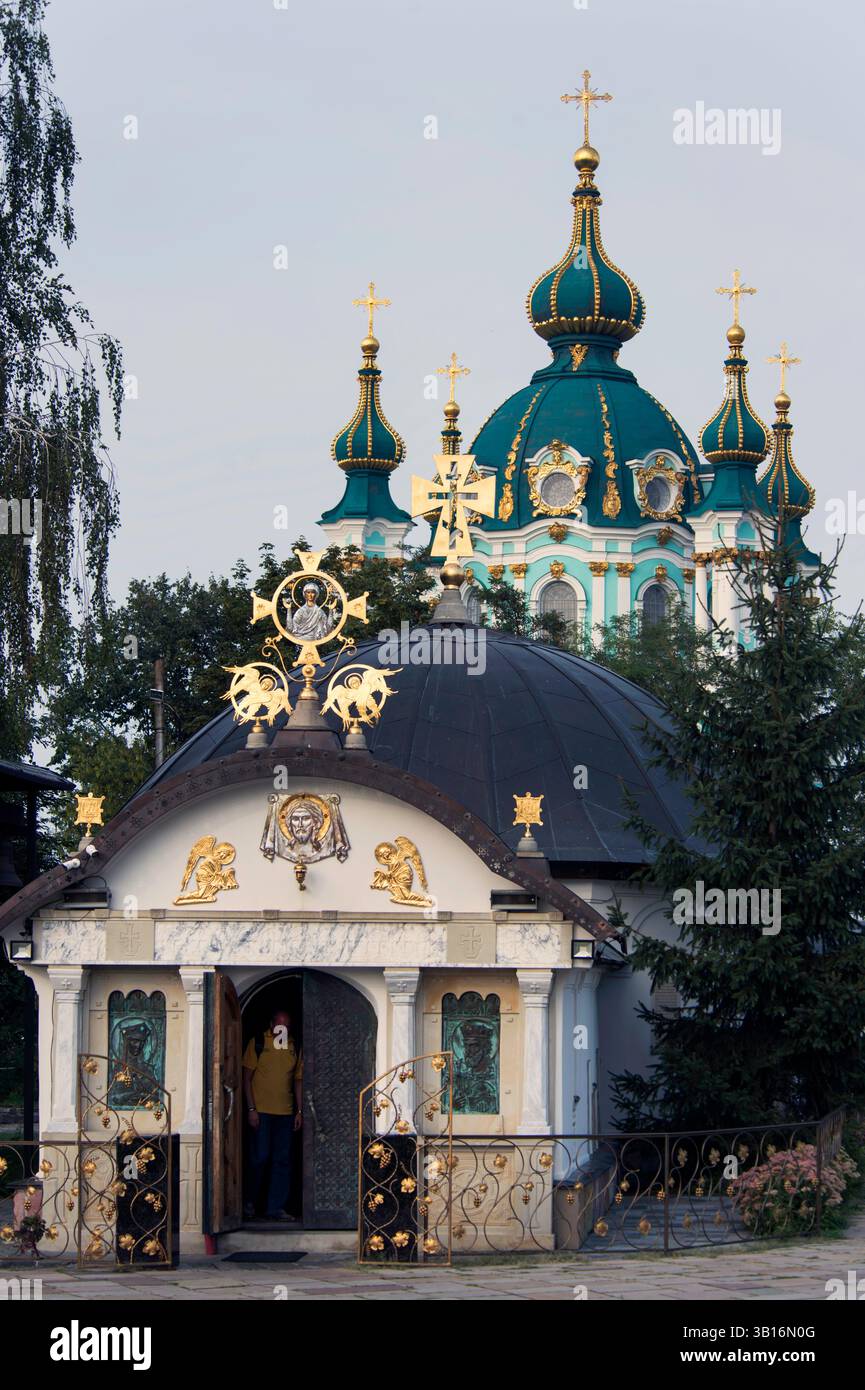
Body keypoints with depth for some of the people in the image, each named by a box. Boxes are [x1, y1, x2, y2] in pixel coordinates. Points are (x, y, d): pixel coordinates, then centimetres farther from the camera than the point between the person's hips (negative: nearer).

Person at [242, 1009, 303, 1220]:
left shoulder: (294, 1048, 11)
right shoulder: (257, 1043, 0)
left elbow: (298, 1080, 16)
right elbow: (247, 1077, -1)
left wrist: (299, 1111, 8)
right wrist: (251, 1108, -9)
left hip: (285, 1113, 4)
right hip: (261, 1111, -4)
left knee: (283, 1161, 2)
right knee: (259, 1157, -6)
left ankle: (276, 1208, 5)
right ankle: (250, 1201, 11)